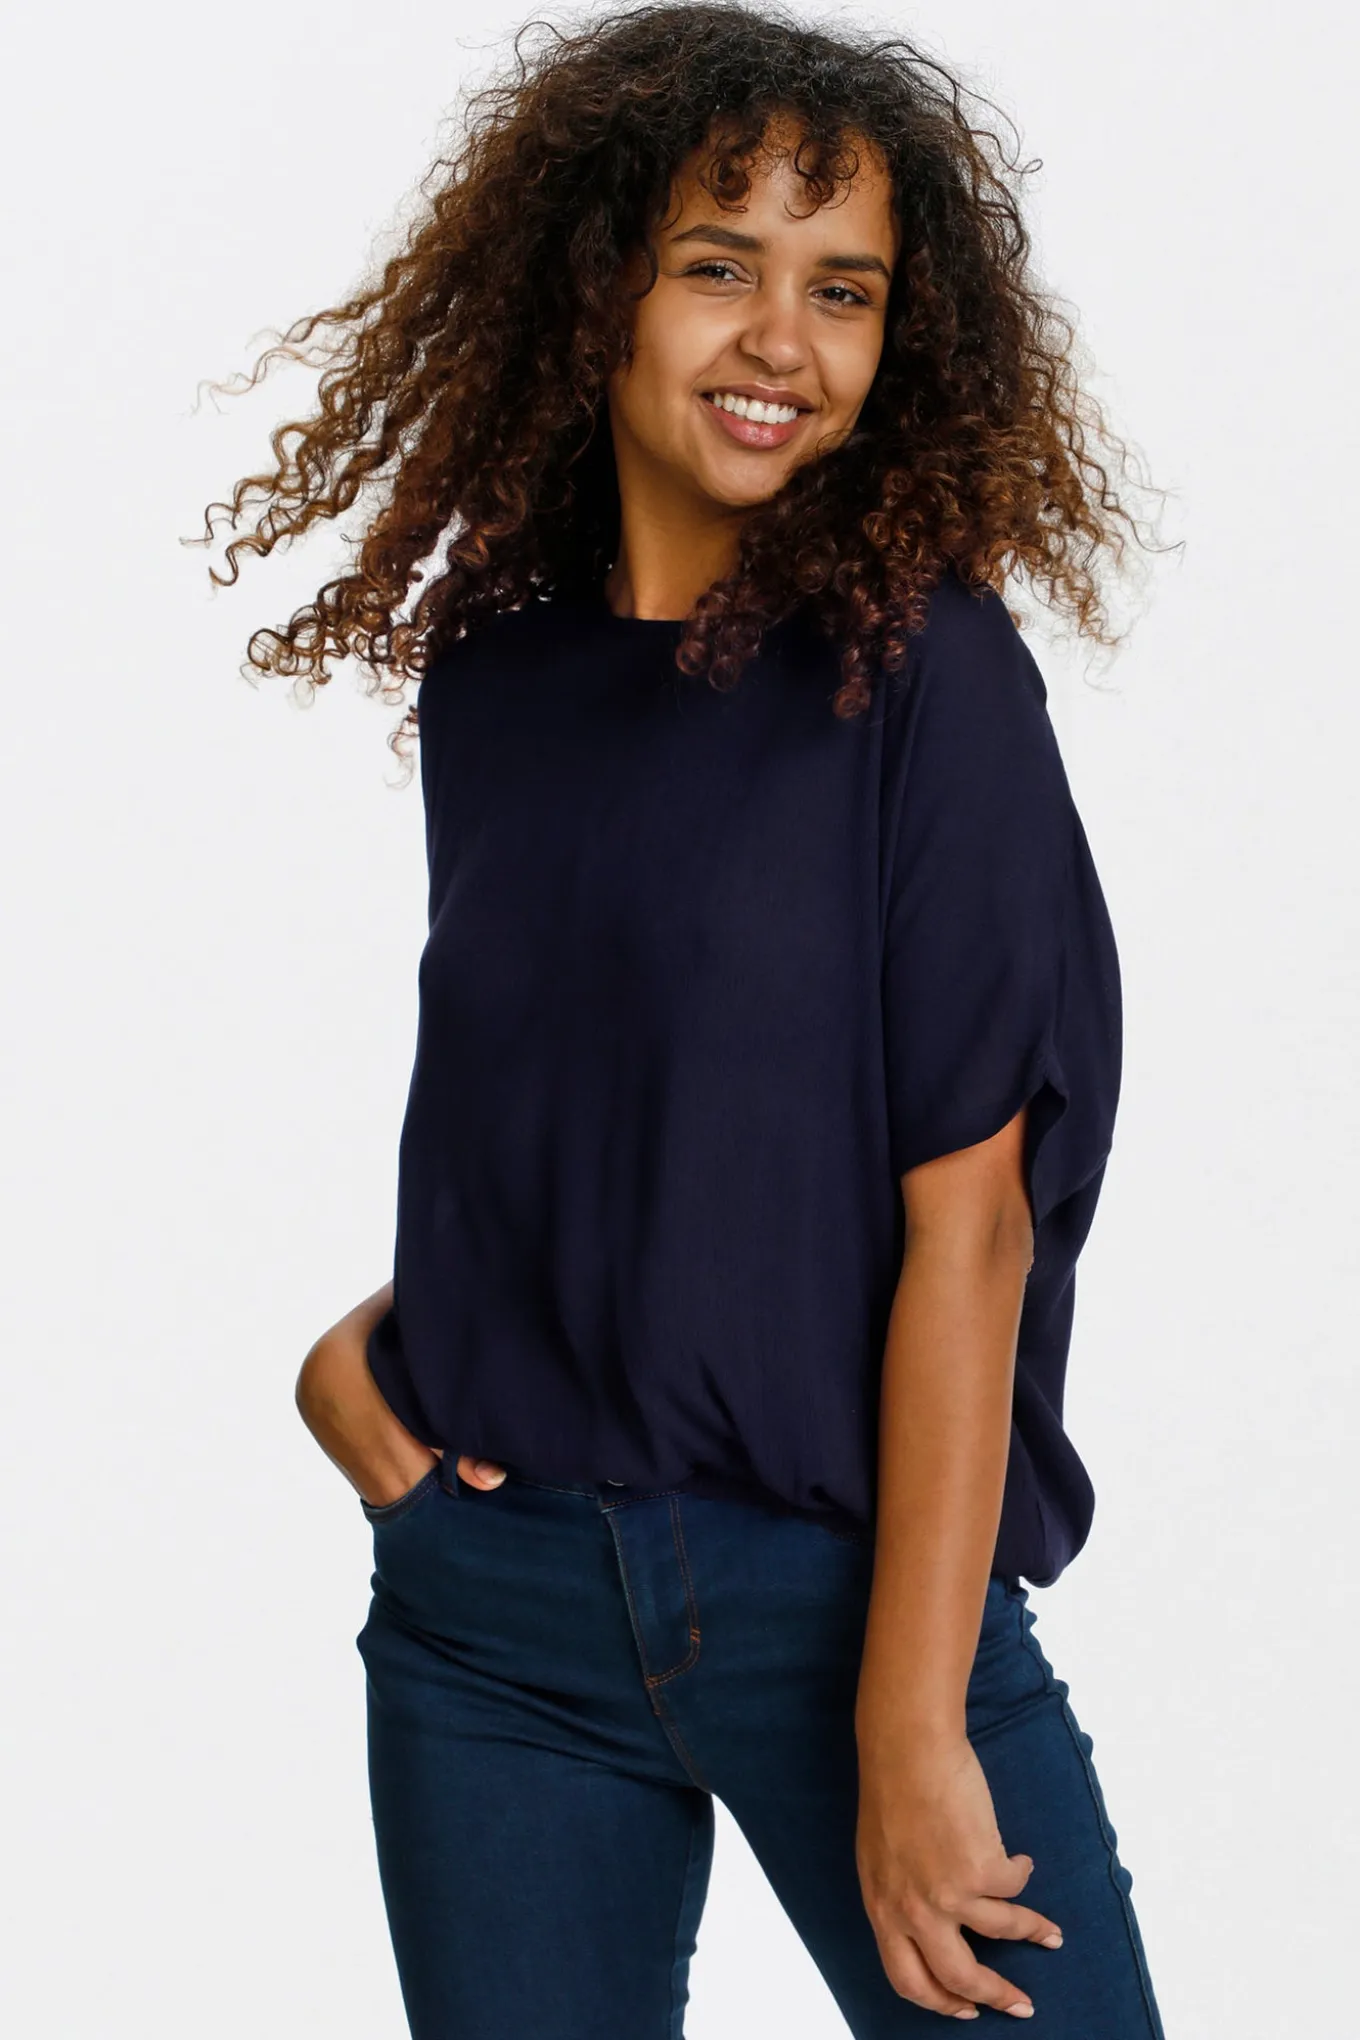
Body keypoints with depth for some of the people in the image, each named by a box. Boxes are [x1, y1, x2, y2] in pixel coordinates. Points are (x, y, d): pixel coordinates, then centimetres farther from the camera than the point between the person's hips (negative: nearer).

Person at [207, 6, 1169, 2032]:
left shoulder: (924, 671, -8)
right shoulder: (491, 669, 5)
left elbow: (966, 1220, -12)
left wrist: (911, 1723, -16)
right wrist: (372, 1336, 0)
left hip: (846, 1579, -4)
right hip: (488, 1601, 4)